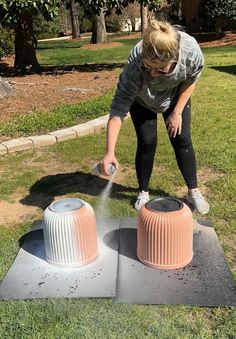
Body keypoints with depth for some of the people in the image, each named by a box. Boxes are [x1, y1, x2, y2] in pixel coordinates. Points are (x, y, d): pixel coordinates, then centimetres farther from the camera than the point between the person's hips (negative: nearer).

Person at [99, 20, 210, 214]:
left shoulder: (191, 50, -38)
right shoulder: (135, 65, -42)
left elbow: (190, 81, -15)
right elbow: (118, 110, -42)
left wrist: (177, 112, -13)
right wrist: (110, 153, -49)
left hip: (175, 96, 2)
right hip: (141, 100, -1)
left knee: (182, 140, -2)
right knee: (147, 143, -7)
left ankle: (193, 192, 12)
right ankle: (143, 192, 13)